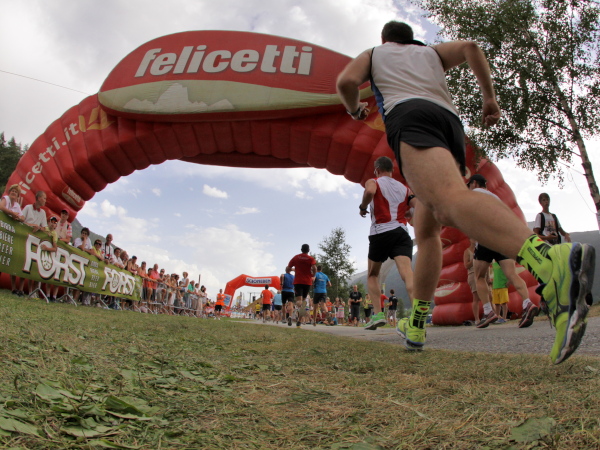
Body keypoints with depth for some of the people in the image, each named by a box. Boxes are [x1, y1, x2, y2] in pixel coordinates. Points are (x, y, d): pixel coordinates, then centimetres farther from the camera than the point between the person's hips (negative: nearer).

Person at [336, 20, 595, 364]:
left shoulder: (373, 54, 31)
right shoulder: (431, 52, 38)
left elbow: (346, 81, 11)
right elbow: (469, 47, 17)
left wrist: (354, 108, 31)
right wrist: (490, 96, 18)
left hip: (409, 118, -5)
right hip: (451, 121, 6)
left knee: (452, 199, -33)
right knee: (426, 230, 12)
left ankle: (553, 262, -60)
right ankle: (415, 326, 10)